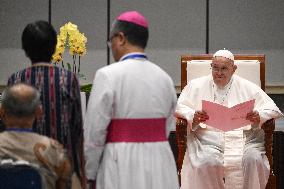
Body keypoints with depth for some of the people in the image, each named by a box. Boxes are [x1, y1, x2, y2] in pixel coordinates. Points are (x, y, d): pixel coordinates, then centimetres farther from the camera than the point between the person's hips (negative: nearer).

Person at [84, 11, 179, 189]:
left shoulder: (108, 75, -9)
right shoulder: (164, 78, 7)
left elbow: (94, 132, -8)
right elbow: (168, 129, 9)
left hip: (123, 167, -5)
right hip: (161, 166, 5)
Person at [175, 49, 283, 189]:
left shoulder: (247, 88, 14)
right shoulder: (196, 86, 15)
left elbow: (272, 109, 11)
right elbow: (179, 107, 8)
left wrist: (259, 117, -13)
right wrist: (193, 117, -15)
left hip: (243, 137, 1)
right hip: (207, 136, -1)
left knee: (253, 160, -30)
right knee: (207, 162, -32)